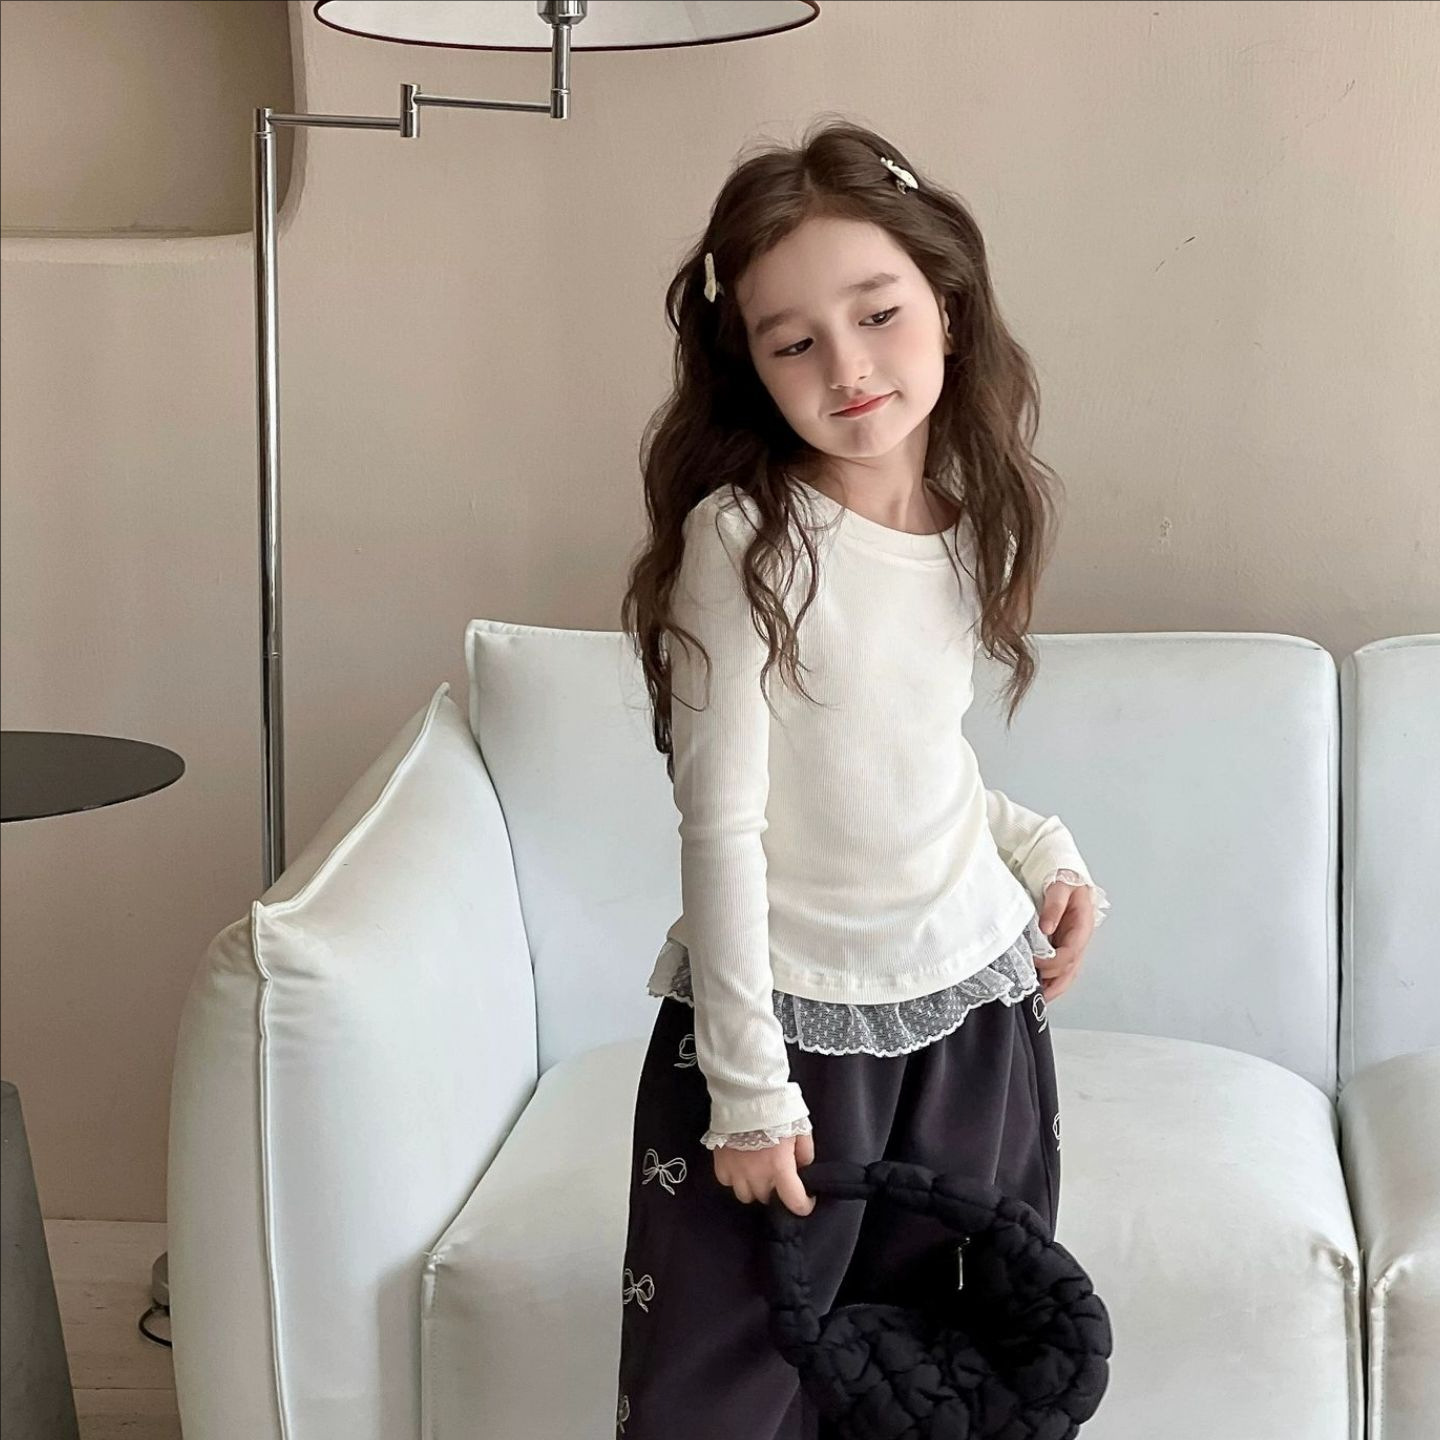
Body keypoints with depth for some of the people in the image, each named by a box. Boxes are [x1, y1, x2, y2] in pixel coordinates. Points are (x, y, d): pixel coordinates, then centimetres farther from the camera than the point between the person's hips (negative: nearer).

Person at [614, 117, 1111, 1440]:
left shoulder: (971, 523, 2)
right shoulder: (743, 536, -15)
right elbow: (722, 823, -15)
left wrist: (1041, 850, 4)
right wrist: (749, 1083, -15)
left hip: (974, 998, 6)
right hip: (790, 1015, -5)